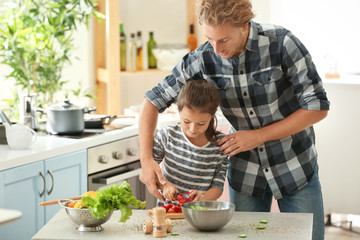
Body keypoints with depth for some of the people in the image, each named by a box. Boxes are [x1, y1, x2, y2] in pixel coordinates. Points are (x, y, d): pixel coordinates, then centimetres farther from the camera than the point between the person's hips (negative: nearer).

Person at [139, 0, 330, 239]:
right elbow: (154, 100, -5)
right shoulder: (204, 59, -13)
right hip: (245, 173, 2)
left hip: (295, 168, -2)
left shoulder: (281, 43, -21)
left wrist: (260, 135, -20)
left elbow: (318, 107, -17)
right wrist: (146, 159, -17)